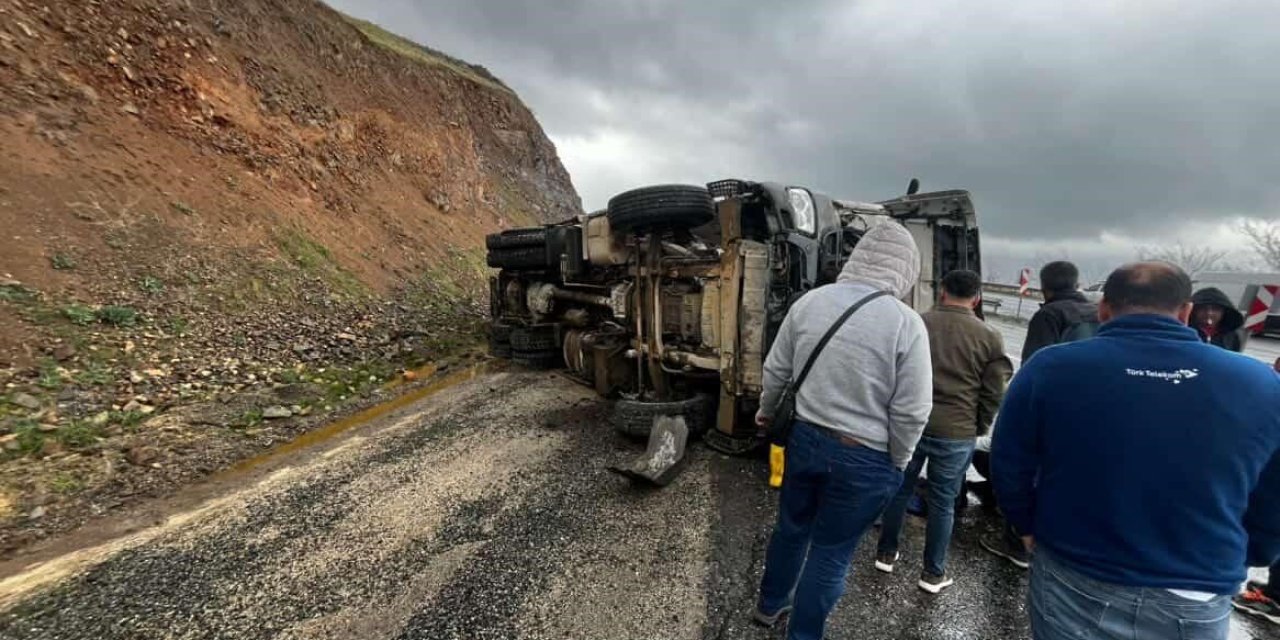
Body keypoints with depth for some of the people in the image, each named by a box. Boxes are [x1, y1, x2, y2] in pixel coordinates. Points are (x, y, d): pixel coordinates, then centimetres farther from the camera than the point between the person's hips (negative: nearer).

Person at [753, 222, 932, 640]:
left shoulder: (809, 301, -6)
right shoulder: (906, 322, -17)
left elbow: (776, 370, 2)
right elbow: (911, 412, -13)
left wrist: (766, 411, 19)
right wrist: (898, 461, 4)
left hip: (803, 438, 4)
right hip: (864, 458, -4)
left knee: (792, 528, 25)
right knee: (831, 551, 16)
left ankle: (770, 605, 48)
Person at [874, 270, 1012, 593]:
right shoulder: (990, 337, -5)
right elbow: (993, 393, -1)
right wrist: (978, 429, 14)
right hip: (956, 433, -1)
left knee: (900, 488, 16)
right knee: (943, 501, 12)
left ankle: (886, 553, 30)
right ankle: (933, 573, 26)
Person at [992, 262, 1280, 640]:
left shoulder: (1050, 369, -17)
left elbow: (1008, 467, -10)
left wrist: (1029, 527, 10)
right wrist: (1225, 566, 22)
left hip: (1072, 587, -2)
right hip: (1196, 608, 2)